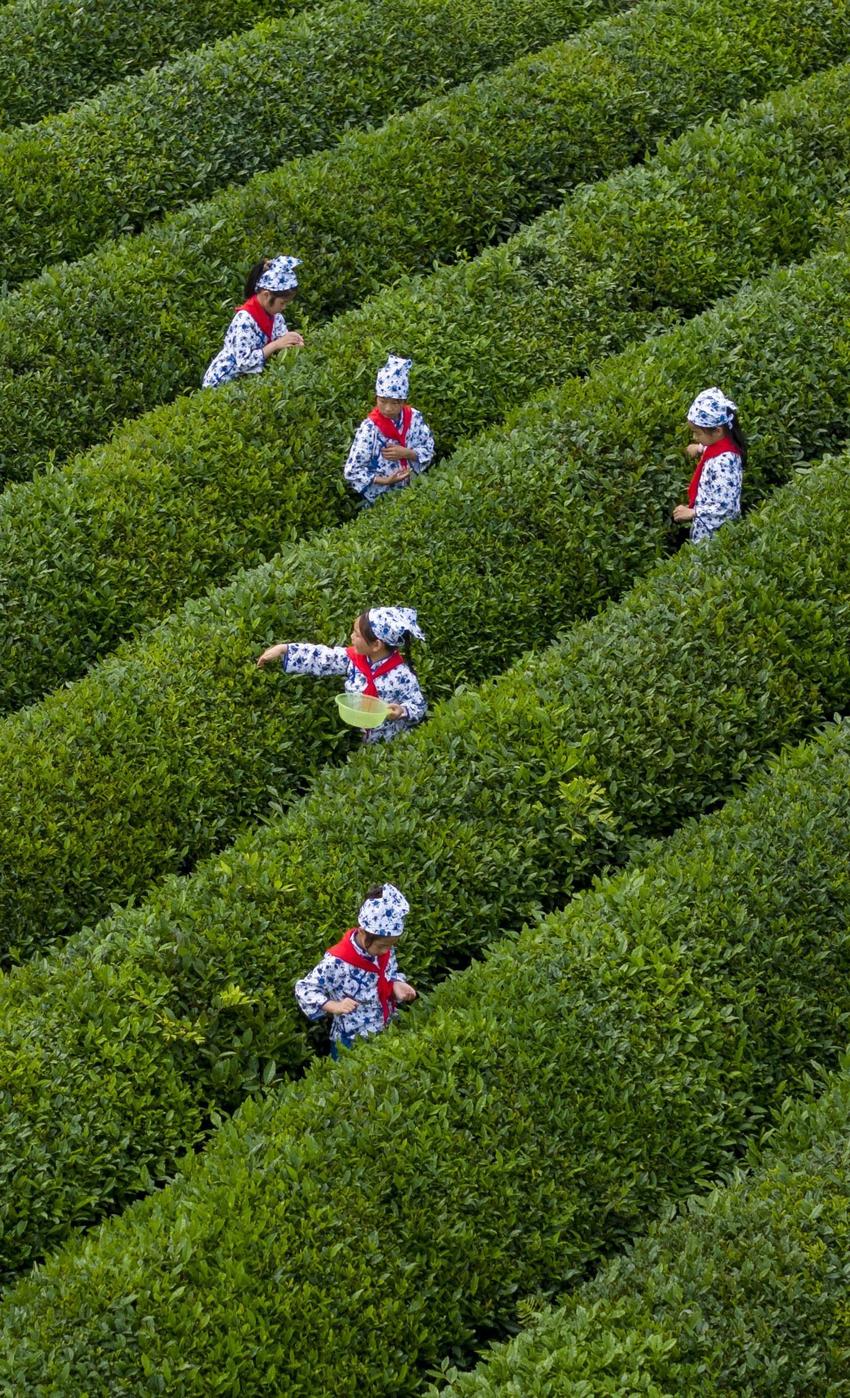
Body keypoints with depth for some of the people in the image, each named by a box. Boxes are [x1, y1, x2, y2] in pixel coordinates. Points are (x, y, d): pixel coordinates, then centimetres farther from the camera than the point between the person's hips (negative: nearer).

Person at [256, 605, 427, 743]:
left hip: (388, 745, -5)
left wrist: (402, 712, -36)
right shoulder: (353, 658, -10)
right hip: (355, 738, 5)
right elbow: (322, 658, -7)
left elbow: (418, 707, -15)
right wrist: (283, 650, -10)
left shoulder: (401, 676, -25)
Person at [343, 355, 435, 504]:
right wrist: (384, 481, -27)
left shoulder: (415, 419, -11)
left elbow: (428, 451, -1)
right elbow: (352, 471, -20)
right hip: (379, 500, -4)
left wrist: (407, 453, -20)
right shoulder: (369, 429, -22)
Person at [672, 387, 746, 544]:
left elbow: (725, 507, -32)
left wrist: (692, 513, -25)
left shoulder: (723, 461, -30)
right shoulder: (720, 444, -3)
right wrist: (700, 449, 8)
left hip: (714, 533, -9)